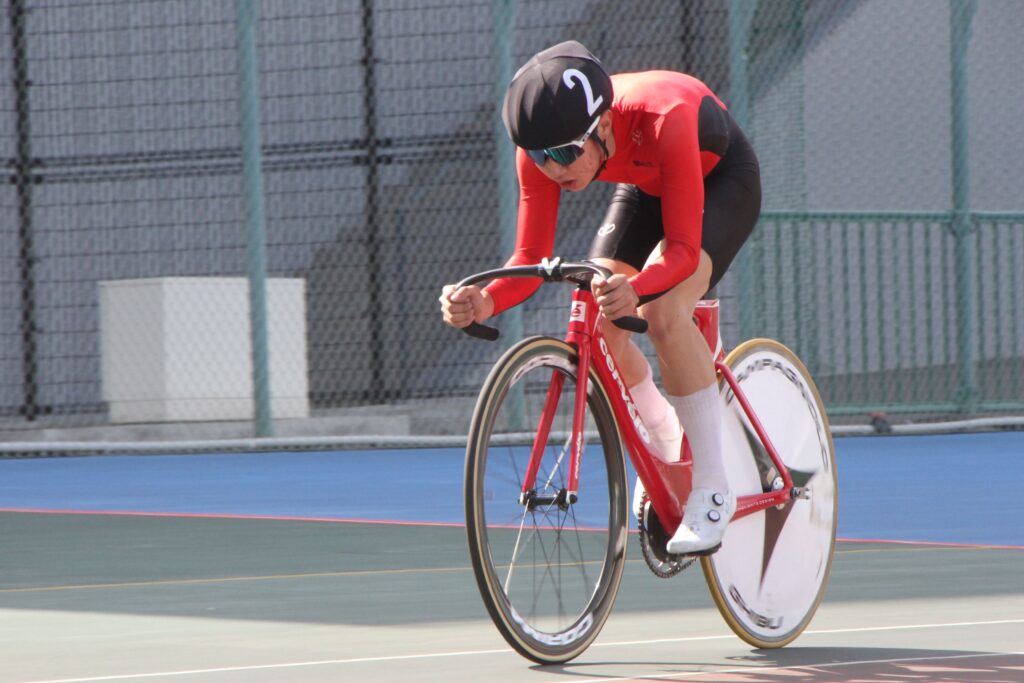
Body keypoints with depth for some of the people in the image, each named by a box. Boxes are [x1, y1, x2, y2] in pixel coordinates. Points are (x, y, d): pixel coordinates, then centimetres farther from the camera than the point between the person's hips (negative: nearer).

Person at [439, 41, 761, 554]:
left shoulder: (660, 122, -44)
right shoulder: (543, 149, -29)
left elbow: (683, 250, -43)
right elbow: (531, 258, -26)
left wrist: (634, 289, -63)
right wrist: (484, 303, -47)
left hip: (720, 179, -5)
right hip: (645, 186, 5)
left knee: (662, 312, -29)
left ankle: (712, 491, -18)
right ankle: (665, 442, 18)